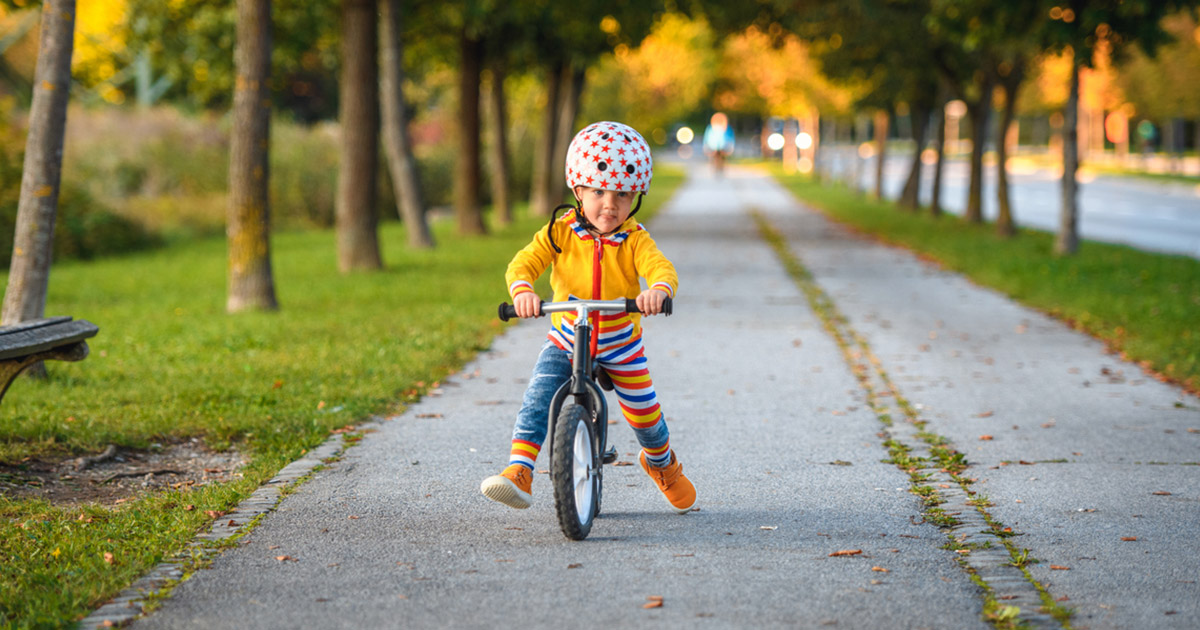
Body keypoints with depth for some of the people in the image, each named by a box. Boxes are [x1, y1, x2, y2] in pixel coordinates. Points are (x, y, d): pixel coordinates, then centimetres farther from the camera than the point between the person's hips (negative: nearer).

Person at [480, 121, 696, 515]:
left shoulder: (634, 239, -14)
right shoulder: (560, 232, -12)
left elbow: (661, 268, -29)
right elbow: (524, 262, -21)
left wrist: (658, 290, -54)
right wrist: (522, 290, -45)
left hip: (621, 345, 0)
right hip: (565, 342, 0)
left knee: (644, 415, 10)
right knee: (537, 401, -23)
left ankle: (661, 463, 43)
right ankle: (519, 474, -29)